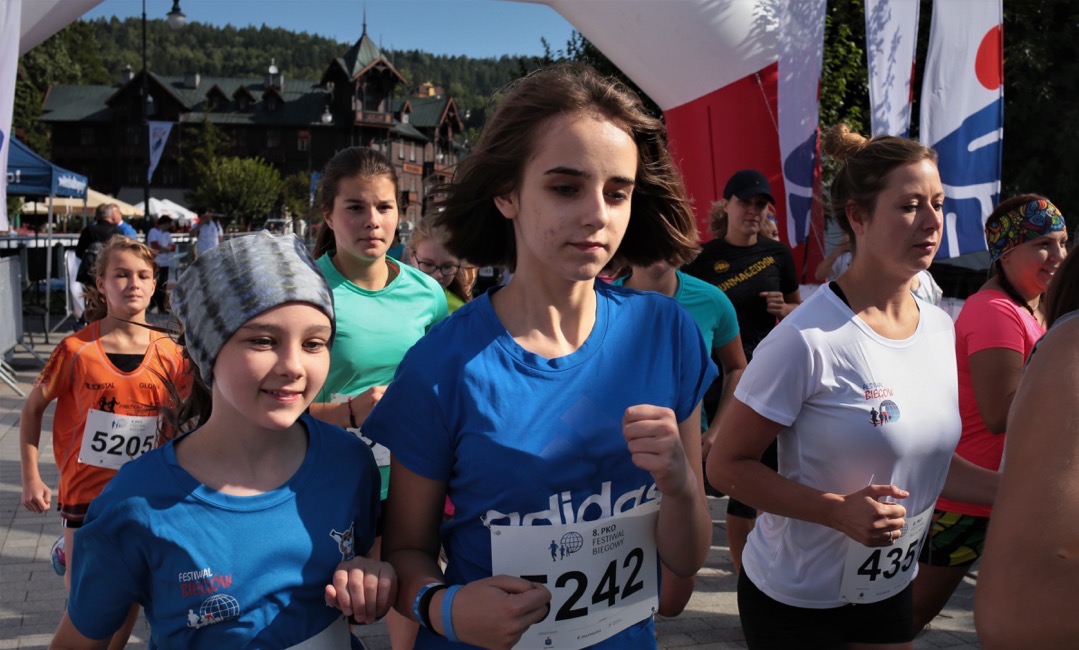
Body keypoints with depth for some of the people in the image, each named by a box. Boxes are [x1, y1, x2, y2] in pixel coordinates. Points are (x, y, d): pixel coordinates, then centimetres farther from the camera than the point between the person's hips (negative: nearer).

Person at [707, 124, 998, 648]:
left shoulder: (940, 328, -1)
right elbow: (726, 465, -20)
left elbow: (926, 458, 11)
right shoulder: (809, 340, -24)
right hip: (795, 602, -6)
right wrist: (838, 510, -30)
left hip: (891, 590, 6)